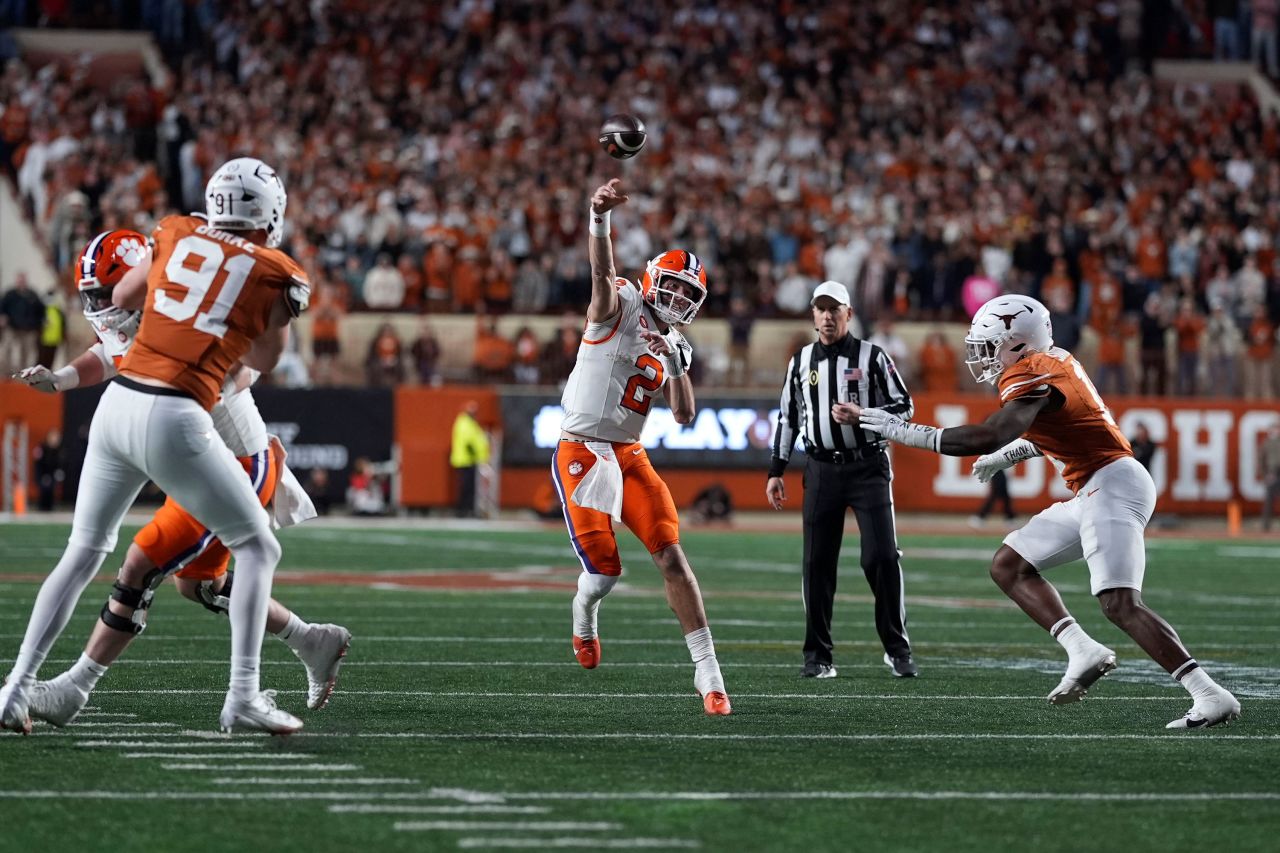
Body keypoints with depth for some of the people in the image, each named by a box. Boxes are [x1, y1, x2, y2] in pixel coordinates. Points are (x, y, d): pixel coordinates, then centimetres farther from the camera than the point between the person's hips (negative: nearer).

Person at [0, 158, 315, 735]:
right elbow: (263, 361, 16)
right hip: (174, 421, -4)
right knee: (256, 548, 12)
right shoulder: (279, 277, 3)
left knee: (83, 553, 19)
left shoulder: (175, 235, 13)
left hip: (117, 405, 4)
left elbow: (119, 295, 30)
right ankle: (243, 697, 1)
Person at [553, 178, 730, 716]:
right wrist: (599, 219, -49)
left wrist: (677, 364, -9)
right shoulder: (620, 307, -5)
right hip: (582, 452, -6)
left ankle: (707, 670, -8)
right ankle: (584, 614, 30)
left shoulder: (673, 347, 14)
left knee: (671, 556, -8)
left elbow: (684, 417, 8)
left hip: (630, 456, 6)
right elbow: (602, 273, -28)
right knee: (605, 570, -9)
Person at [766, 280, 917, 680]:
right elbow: (787, 417, 15)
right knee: (817, 563, 0)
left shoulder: (872, 357, 0)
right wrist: (776, 471, 12)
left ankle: (897, 649, 3)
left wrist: (861, 416, -16)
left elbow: (904, 407, 0)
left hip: (868, 466, -3)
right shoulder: (801, 362, 10)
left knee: (882, 557, -8)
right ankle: (818, 655, 7)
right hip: (822, 468, 3)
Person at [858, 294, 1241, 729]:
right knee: (1008, 566, 13)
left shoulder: (1031, 374, -14)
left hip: (1112, 485, -10)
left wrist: (905, 432, -23)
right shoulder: (1051, 361, 15)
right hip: (1095, 492, 10)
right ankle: (1084, 652, 1)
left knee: (1120, 603, -19)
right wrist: (1006, 457, 26)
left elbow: (992, 436, -29)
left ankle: (1211, 696, -20)